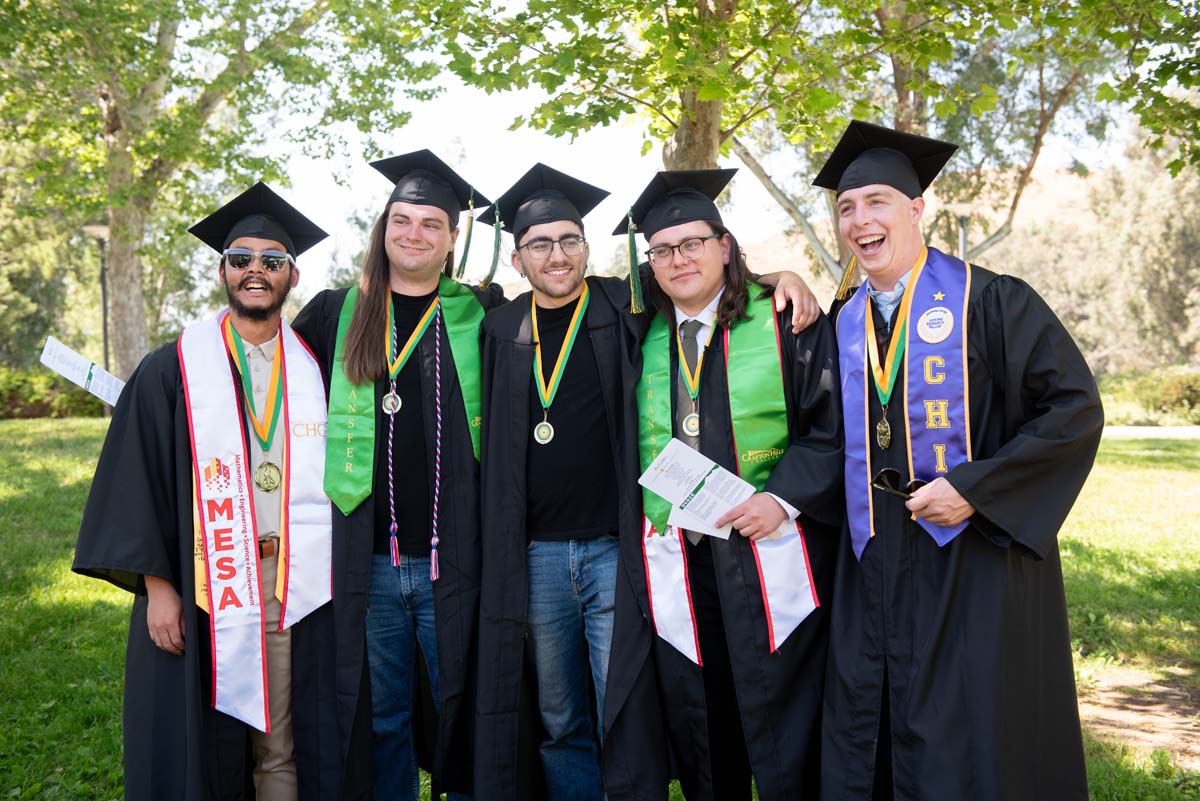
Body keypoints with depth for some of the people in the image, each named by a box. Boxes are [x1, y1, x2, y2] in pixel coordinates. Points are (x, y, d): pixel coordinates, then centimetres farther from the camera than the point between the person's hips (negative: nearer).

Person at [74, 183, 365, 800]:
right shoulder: (172, 371, 3)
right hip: (202, 592, -1)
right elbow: (137, 480, -1)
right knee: (199, 749, 7)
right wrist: (156, 584, -8)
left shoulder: (315, 369, 10)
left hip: (299, 590, 2)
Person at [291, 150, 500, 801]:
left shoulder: (480, 315, 4)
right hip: (368, 564, 2)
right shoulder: (336, 314, 9)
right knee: (383, 719, 13)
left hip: (453, 561, -1)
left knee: (462, 711, 8)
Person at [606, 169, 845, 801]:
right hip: (675, 563, 4)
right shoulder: (642, 339, 11)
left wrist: (784, 498, -16)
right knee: (697, 738, 10)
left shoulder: (784, 323, 0)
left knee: (784, 734, 1)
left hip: (770, 554, -3)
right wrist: (650, 511, 5)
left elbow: (834, 423, -4)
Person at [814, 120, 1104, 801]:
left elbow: (1076, 407, -12)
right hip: (874, 562, 5)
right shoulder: (846, 323, 10)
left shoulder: (989, 302, -6)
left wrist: (974, 489, -17)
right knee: (866, 745, 10)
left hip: (976, 554, -5)